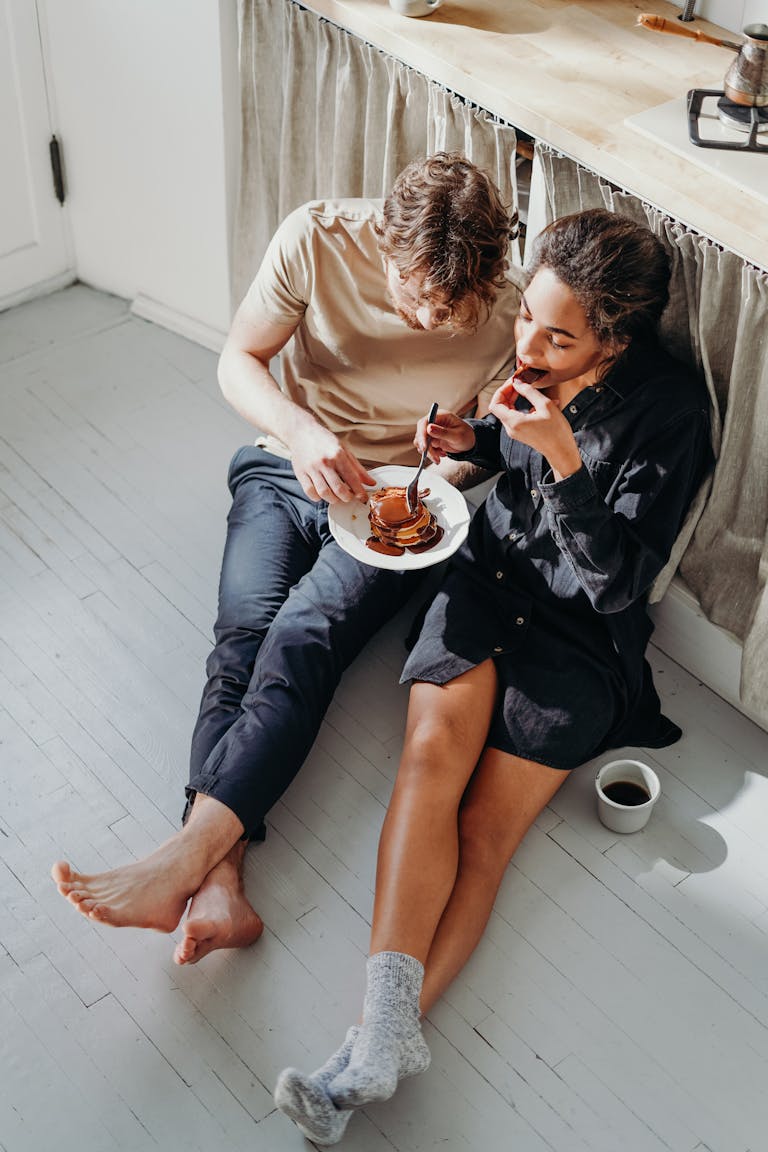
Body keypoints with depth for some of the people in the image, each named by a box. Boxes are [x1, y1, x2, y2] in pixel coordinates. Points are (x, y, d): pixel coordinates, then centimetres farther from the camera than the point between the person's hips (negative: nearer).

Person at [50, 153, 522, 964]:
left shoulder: (503, 315, -15)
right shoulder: (317, 239, -15)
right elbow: (238, 362, -7)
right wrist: (299, 431, -27)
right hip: (286, 470, 2)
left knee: (304, 635, -28)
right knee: (244, 633, -24)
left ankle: (184, 859, -37)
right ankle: (219, 884, -37)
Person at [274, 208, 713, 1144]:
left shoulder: (670, 412, -15)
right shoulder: (534, 367, 1)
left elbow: (616, 583, -18)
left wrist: (562, 457, -28)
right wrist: (473, 441, 2)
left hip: (580, 631, -4)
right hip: (488, 575, 4)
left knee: (483, 833, -19)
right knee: (433, 749, -24)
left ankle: (374, 1044, -22)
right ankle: (389, 1025, -32)